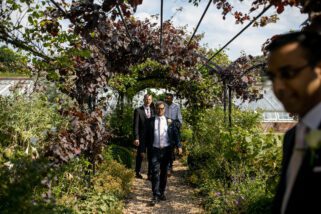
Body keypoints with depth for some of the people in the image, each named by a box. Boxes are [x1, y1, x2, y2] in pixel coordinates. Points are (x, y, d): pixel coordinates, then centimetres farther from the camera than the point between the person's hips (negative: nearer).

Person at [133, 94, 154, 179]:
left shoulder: (153, 110, 11)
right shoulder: (138, 110, -2)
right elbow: (136, 125, -6)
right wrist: (136, 138, -13)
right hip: (142, 137, -3)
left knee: (151, 156, 4)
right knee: (140, 155, 4)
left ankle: (150, 174, 13)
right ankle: (137, 172, 25)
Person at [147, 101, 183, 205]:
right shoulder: (151, 121, 4)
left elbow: (175, 134, 2)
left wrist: (179, 146, -11)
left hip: (166, 150, 2)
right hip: (155, 150, -1)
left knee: (164, 172, 11)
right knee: (155, 172, -10)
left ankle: (162, 193, 25)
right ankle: (155, 195, -7)